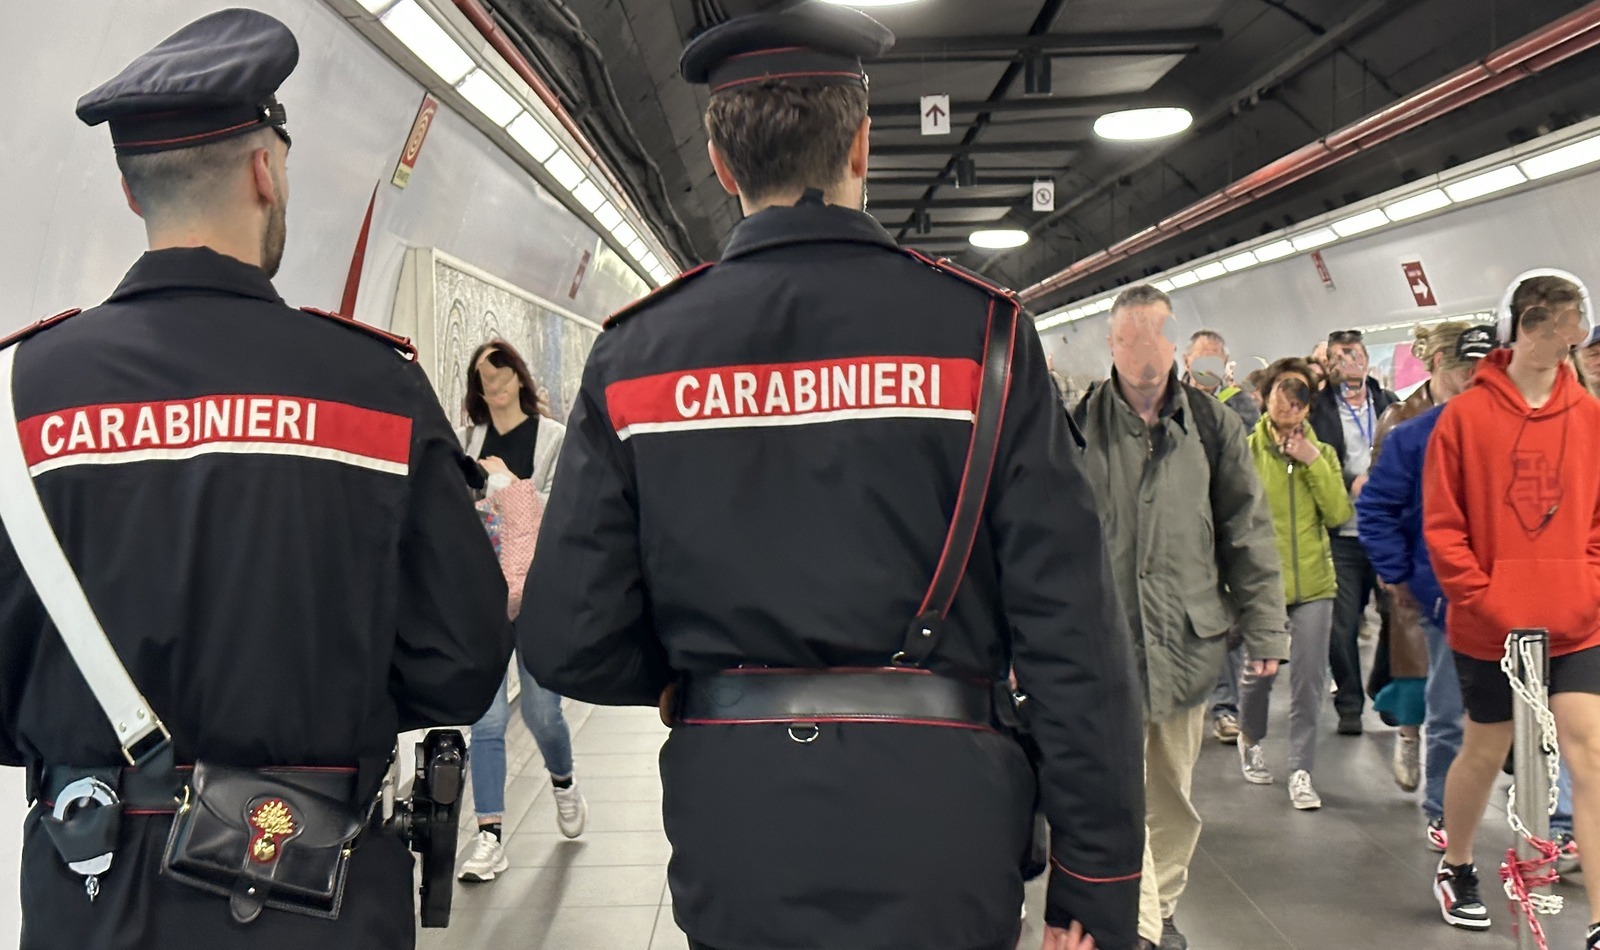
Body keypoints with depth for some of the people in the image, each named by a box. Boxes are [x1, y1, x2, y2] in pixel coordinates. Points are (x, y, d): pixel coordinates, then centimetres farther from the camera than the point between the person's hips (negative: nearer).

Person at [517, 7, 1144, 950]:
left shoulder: (635, 357, -4)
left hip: (735, 861, 2)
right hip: (936, 865, -1)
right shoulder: (978, 333, -9)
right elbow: (1073, 631, -11)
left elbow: (571, 642, -4)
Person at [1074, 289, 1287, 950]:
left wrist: (1264, 630, 5)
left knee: (1173, 794, 16)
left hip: (1188, 639, 3)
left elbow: (1247, 531, 7)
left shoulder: (1212, 425, 5)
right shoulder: (1077, 427, -1)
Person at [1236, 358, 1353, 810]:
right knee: (1257, 673, 10)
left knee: (1309, 681, 1)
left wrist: (1313, 463, -11)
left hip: (1313, 584, 2)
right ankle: (1251, 740, 38)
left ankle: (1301, 772, 12)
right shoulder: (1246, 450, -4)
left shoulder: (1322, 454, 7)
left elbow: (1339, 514, -4)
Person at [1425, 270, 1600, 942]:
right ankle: (1455, 868, 37)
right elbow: (1442, 527, -7)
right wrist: (1484, 600, -13)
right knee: (1484, 752, 13)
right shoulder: (1465, 416, -7)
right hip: (1489, 627, -2)